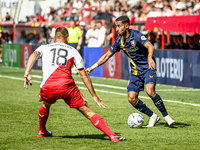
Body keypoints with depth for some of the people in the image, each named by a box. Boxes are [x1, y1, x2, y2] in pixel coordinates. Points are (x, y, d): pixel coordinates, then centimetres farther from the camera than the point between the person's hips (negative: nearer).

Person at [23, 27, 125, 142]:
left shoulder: (44, 48, 23)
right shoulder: (73, 51, 21)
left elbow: (34, 55, -1)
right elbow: (84, 76, 18)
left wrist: (27, 73, -13)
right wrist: (94, 96, 22)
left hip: (48, 88, 1)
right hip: (67, 87, -1)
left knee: (46, 105, 36)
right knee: (88, 112, 3)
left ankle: (42, 131, 52)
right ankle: (112, 136, -9)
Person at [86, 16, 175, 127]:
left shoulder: (136, 35, -17)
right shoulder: (120, 40, 3)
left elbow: (150, 46, -33)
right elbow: (108, 55, 14)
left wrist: (150, 58, -54)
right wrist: (93, 67, 12)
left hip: (148, 67, -6)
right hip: (135, 71, 6)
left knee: (150, 91, -28)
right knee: (132, 98, -8)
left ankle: (166, 116, -11)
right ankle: (153, 117, 11)